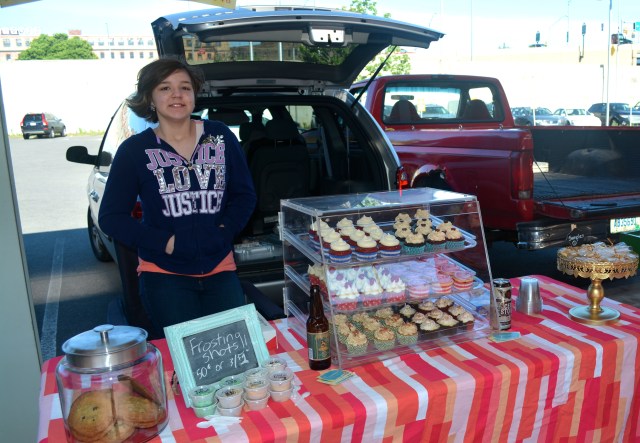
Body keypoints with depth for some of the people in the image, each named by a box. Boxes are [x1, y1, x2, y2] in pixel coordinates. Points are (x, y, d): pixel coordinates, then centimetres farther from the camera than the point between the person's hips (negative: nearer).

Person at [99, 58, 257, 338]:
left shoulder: (221, 137, 3)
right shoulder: (134, 150, -3)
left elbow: (245, 194, 11)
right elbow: (111, 217, 0)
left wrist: (226, 230, -7)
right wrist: (164, 242, -11)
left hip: (220, 268, 2)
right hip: (164, 273, -2)